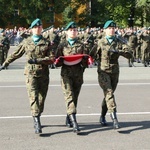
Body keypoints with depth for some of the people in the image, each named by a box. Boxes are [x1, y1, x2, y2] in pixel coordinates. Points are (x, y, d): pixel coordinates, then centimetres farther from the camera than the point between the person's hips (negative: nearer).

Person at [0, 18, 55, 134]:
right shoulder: (26, 42, 8)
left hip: (44, 74, 1)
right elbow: (15, 54, 19)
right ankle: (37, 124, -18)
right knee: (33, 97, -13)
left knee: (42, 98, 6)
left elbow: (52, 58, -3)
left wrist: (37, 60, -14)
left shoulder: (46, 43, 7)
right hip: (31, 73, -1)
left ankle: (37, 119, 26)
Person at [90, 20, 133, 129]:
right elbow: (92, 55, 9)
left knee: (108, 95, 11)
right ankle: (114, 118, -24)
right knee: (109, 93, -17)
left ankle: (102, 117, 27)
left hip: (115, 72, 3)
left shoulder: (119, 42, 5)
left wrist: (118, 51, -21)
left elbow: (130, 55, -8)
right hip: (103, 72, -3)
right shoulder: (100, 42, 1)